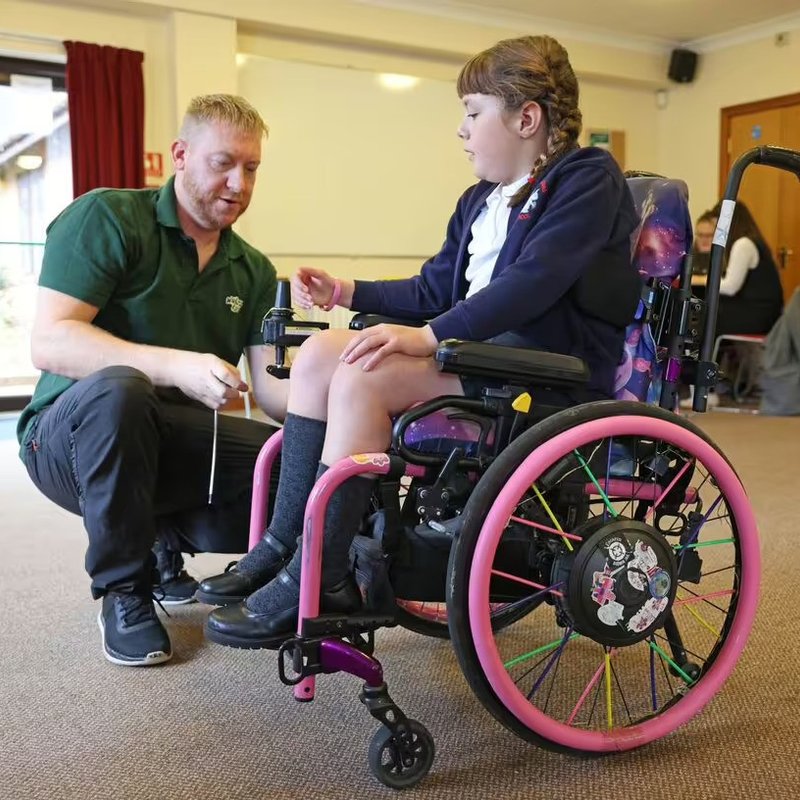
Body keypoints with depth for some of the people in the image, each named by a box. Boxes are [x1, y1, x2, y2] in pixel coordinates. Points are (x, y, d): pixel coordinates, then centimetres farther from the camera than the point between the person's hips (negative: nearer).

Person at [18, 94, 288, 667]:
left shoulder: (253, 270, 6)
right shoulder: (106, 218, -9)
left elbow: (271, 384, -5)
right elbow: (50, 343, -21)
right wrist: (176, 366, -34)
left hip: (170, 446, 4)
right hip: (74, 435, -4)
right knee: (116, 388, -38)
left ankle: (172, 536, 10)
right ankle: (122, 591, -14)